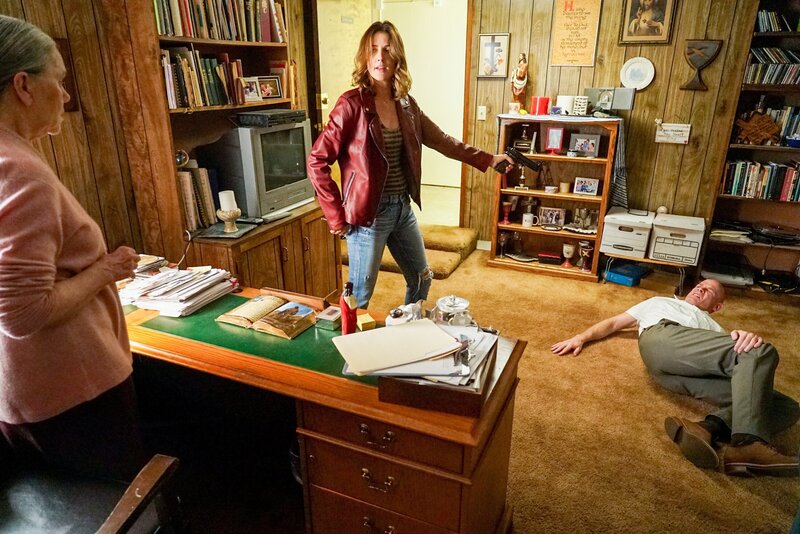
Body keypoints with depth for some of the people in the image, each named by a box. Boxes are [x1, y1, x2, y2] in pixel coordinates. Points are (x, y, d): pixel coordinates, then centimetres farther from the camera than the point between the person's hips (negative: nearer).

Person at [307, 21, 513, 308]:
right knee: (359, 297, 5)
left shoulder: (406, 103, 4)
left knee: (421, 279, 22)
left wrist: (486, 159, 16)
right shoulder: (352, 104, -14)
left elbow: (442, 141, 16)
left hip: (403, 208, 7)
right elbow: (317, 161, -15)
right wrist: (337, 216, -15)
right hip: (368, 213, -7)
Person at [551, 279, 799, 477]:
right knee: (762, 352, -25)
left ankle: (708, 428, -39)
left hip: (704, 368, 4)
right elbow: (613, 323, 31)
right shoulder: (659, 302, 41)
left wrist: (746, 337, -11)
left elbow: (729, 353, 16)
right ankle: (748, 444, -40)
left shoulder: (713, 327, 41)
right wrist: (581, 337, 11)